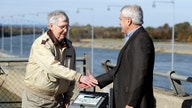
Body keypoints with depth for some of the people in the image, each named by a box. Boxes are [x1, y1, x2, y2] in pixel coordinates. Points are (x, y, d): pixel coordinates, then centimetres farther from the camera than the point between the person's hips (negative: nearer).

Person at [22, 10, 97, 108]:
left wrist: (67, 97, 7)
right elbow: (53, 67, -29)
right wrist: (79, 77, -33)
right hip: (36, 99, -5)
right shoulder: (41, 44, -16)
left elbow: (71, 71, 13)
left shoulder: (69, 47, 6)